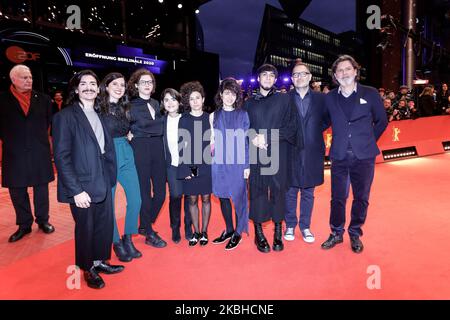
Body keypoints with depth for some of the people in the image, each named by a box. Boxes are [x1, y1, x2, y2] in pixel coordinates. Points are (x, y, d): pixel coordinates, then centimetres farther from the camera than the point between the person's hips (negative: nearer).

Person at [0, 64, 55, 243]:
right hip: (14, 153, 0)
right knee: (16, 190, 7)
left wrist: (40, 137, 9)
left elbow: (50, 120, 12)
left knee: (41, 187, 9)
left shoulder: (43, 99, 3)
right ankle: (24, 224, 21)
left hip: (40, 151, 1)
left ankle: (43, 220, 24)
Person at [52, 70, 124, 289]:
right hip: (82, 185, -5)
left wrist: (111, 177, 4)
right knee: (85, 228, 10)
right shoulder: (65, 116, -9)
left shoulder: (100, 115, 10)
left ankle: (100, 262, 35)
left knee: (105, 224, 13)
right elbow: (61, 156, -13)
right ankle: (88, 270, 31)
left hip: (103, 182, 6)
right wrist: (76, 190, -18)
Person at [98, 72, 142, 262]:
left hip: (126, 156, 6)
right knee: (108, 203, 3)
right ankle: (116, 243, 22)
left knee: (135, 199, 3)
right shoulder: (98, 108, -7)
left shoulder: (125, 108, 11)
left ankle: (128, 239, 22)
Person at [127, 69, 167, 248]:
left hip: (158, 149, 6)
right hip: (140, 149, -6)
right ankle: (149, 234, 17)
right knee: (145, 192, 2)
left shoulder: (155, 103, 16)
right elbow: (142, 124, -14)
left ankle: (145, 225, 29)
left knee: (161, 192, 8)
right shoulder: (131, 105, -2)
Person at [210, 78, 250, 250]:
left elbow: (246, 141, -1)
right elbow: (212, 140, 12)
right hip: (219, 163, 3)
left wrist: (247, 165, -4)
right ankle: (229, 229, 26)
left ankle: (238, 233, 17)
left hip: (237, 163, -3)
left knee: (238, 196, 3)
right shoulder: (214, 115, 7)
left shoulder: (242, 115, 1)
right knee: (222, 196, 9)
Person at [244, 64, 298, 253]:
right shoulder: (249, 103, 14)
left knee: (278, 190, 1)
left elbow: (291, 126, -1)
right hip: (256, 155, 1)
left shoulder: (284, 99, 8)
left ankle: (278, 233, 15)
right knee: (257, 191, 0)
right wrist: (253, 137, -10)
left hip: (279, 154, -1)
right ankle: (259, 233, 12)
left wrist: (266, 137, -11)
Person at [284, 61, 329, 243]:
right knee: (290, 192, 8)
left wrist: (315, 131, 2)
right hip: (291, 153, -1)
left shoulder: (320, 98, 5)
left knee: (308, 192, 11)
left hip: (312, 153, 1)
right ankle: (290, 226, 23)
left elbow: (327, 120, 13)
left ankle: (305, 227, 24)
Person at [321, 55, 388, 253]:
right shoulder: (329, 98, 4)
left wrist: (368, 140, 6)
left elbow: (381, 121, 9)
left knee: (361, 197, 9)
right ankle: (336, 233, 25)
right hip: (339, 156, 1)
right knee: (337, 197, 7)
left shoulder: (370, 94, 1)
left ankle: (355, 234, 27)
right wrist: (340, 140, 6)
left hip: (364, 155, 0)